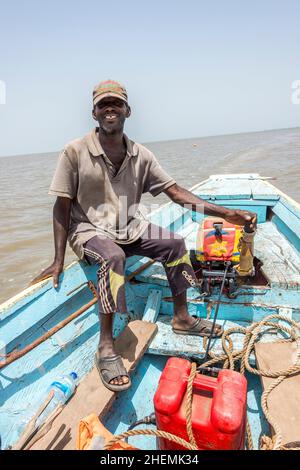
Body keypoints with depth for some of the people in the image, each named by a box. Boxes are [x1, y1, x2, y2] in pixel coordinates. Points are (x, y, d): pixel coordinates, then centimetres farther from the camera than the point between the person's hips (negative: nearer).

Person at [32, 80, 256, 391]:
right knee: (112, 257, -35)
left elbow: (174, 191, -5)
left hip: (127, 228, 5)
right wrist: (58, 260, -16)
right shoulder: (75, 151, -13)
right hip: (88, 229, -4)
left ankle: (181, 318, 8)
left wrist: (225, 213, -13)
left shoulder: (140, 155, -3)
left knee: (174, 243, -9)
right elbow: (62, 206, -11)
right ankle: (106, 347, -22)